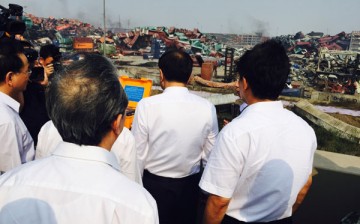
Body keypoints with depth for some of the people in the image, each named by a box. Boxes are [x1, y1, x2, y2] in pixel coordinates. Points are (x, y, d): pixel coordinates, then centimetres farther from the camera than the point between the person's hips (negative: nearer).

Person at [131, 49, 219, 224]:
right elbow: (210, 154, -4)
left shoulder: (147, 105, -19)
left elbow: (138, 153, -12)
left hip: (155, 185, -2)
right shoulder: (207, 107, -12)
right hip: (189, 185, 2)